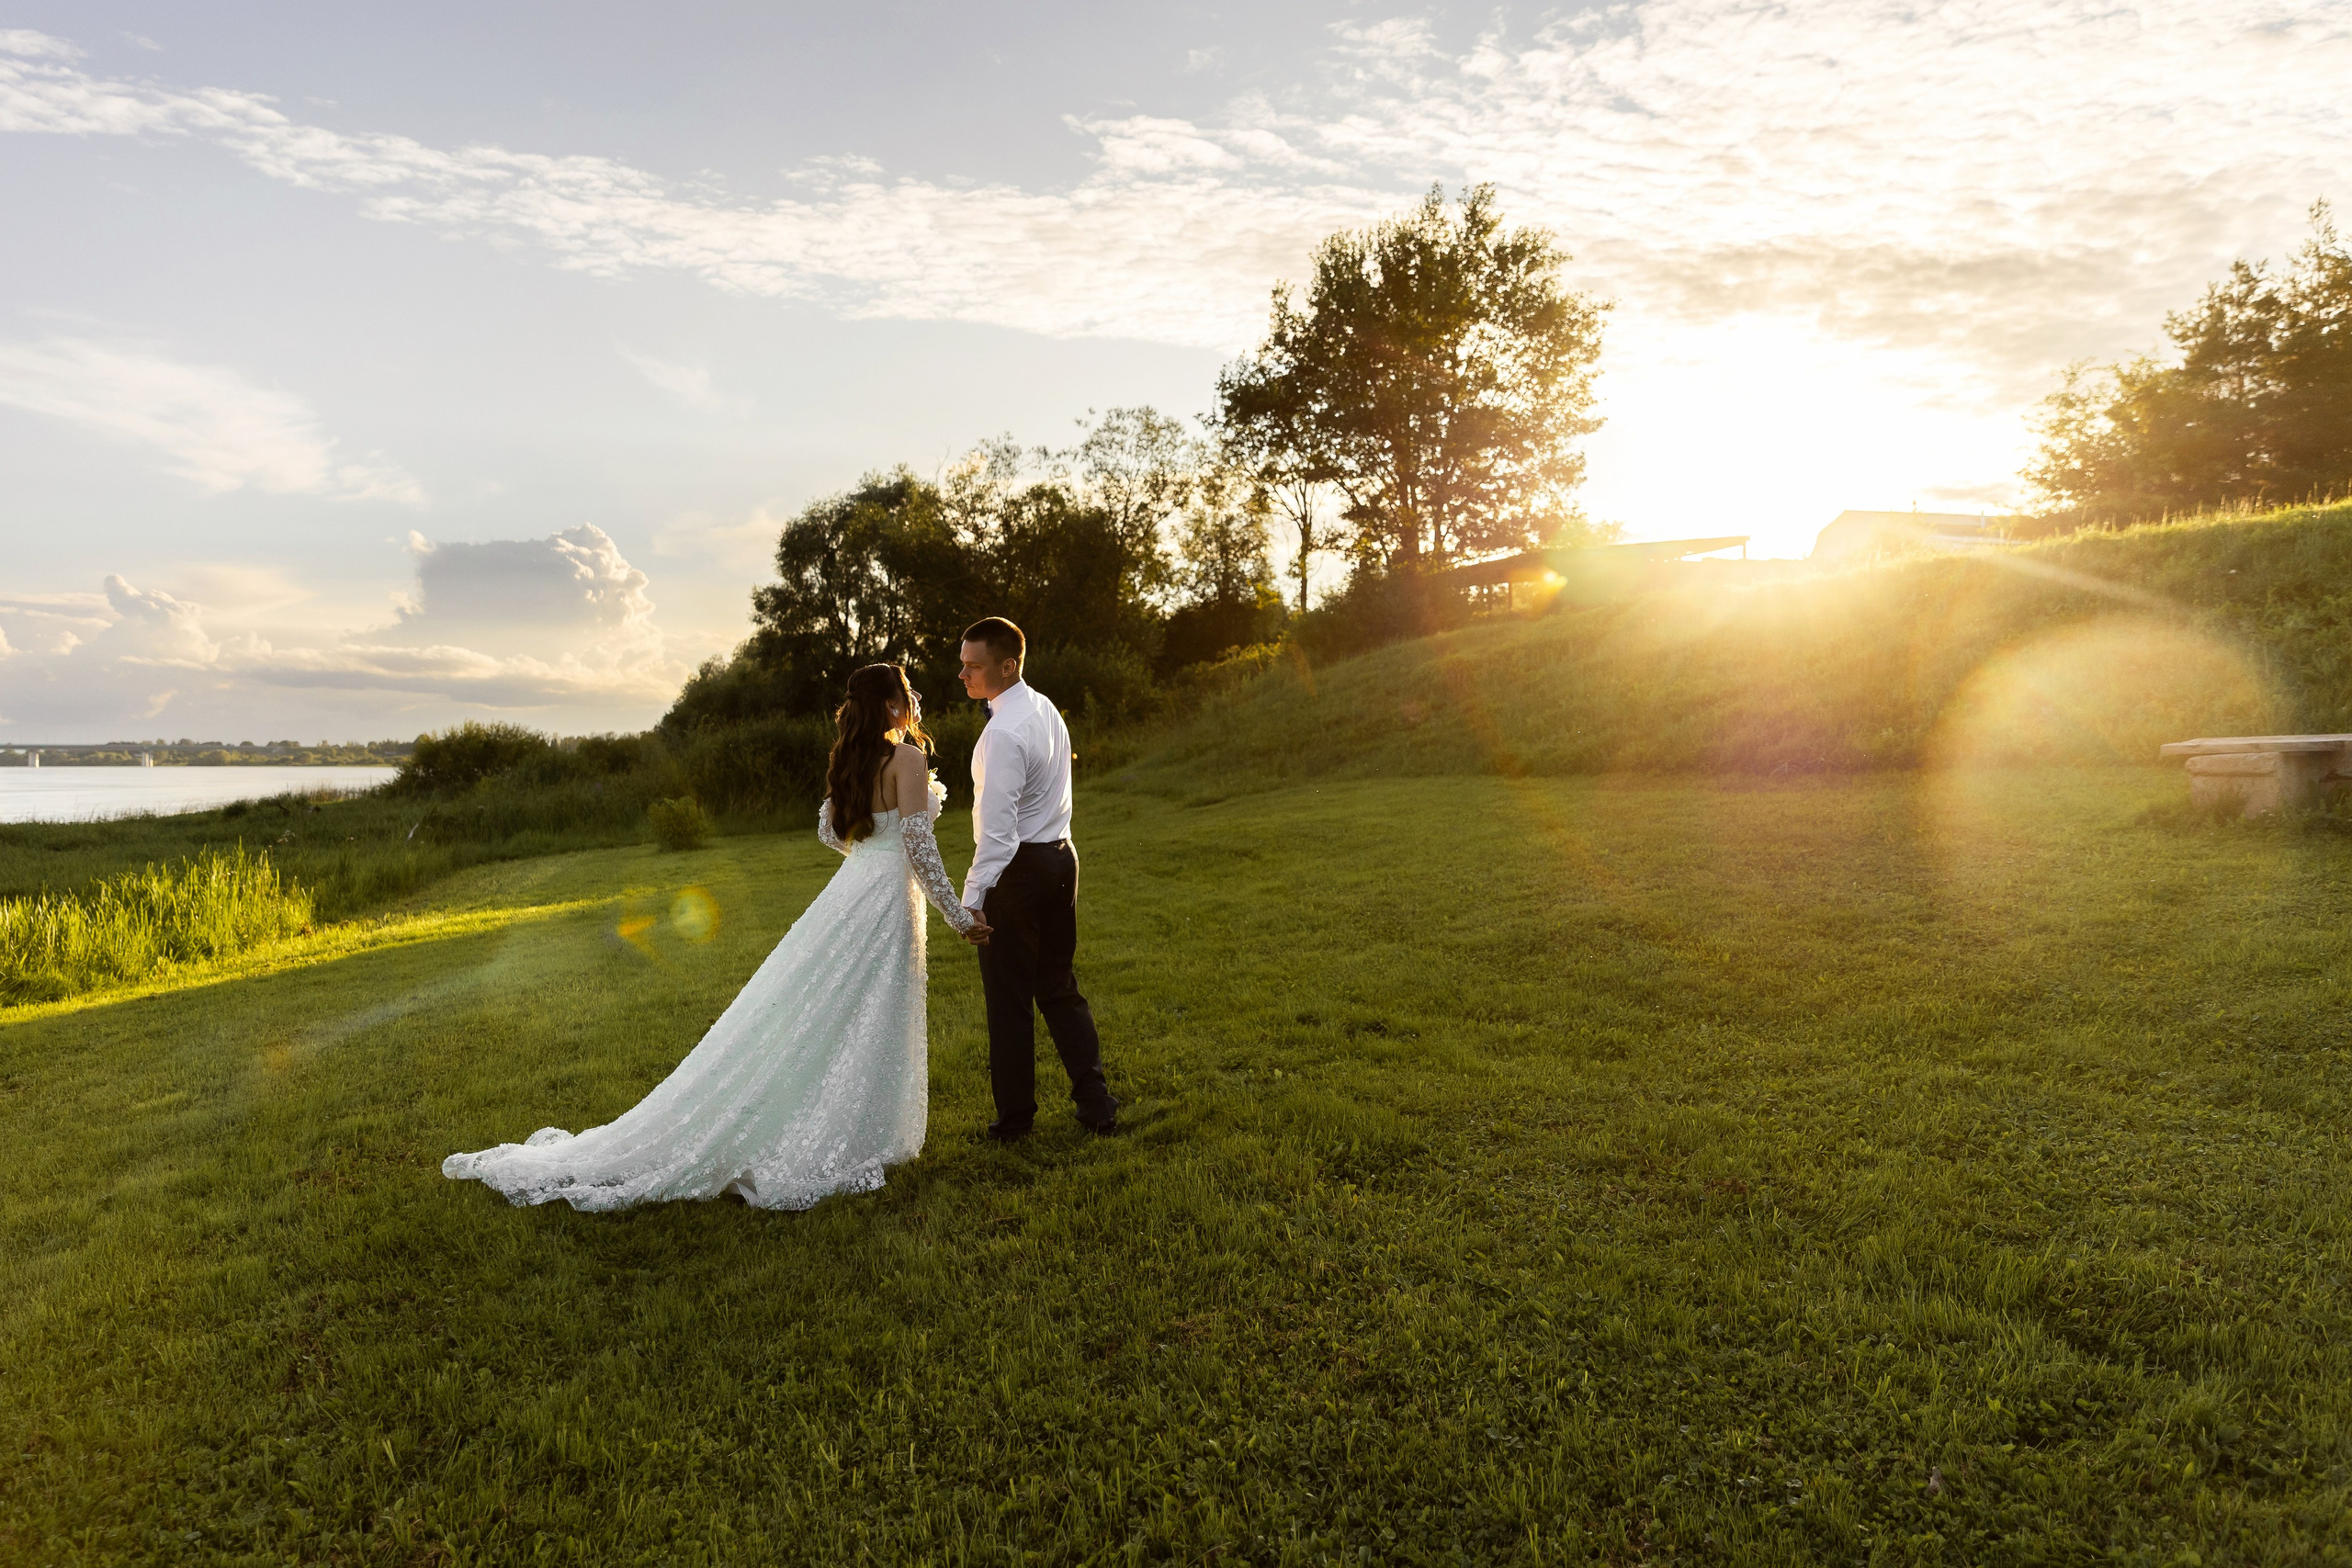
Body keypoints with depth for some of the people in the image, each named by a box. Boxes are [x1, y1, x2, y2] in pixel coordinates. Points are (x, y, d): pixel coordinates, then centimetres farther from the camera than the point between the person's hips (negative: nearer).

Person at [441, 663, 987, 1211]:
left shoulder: (849, 759, 12)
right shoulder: (907, 759, -13)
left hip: (847, 891, 8)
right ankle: (842, 1152, 5)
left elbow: (829, 830, 19)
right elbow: (919, 845, -18)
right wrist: (958, 915, -12)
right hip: (886, 898, -8)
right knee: (866, 1031, -1)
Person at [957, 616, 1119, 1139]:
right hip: (1060, 858, 9)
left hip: (1017, 867, -9)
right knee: (1060, 988, 16)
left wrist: (973, 898, -26)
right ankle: (1095, 1102, 18)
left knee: (1008, 998, 4)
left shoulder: (1005, 733, -21)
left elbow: (996, 826, -25)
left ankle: (1014, 1117, 15)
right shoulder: (1045, 709, 8)